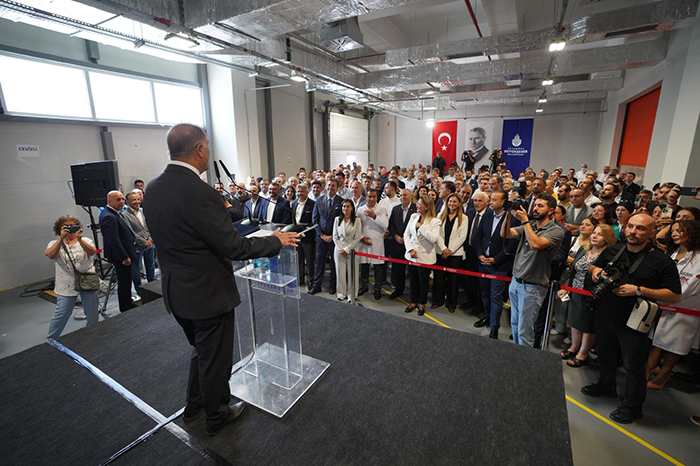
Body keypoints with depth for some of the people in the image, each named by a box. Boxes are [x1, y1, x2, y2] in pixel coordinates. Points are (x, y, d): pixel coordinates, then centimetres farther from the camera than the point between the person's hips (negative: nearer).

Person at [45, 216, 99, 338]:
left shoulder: (85, 240, 5)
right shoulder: (55, 244, 6)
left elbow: (92, 252, -15)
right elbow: (50, 255, -16)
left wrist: (79, 239, -28)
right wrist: (61, 238, -24)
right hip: (67, 286, 0)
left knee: (92, 314, 10)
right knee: (61, 315, 1)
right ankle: (50, 340, 23)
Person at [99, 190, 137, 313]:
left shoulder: (116, 213, 11)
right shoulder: (109, 217, -22)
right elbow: (113, 240, -26)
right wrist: (124, 257, -23)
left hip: (125, 255, 10)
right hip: (121, 257, -10)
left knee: (126, 281, 21)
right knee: (124, 283, 1)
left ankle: (128, 304, 35)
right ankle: (125, 309, 14)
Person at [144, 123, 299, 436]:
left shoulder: (152, 189, 0)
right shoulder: (200, 193, -27)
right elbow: (233, 247, -25)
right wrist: (276, 241, -12)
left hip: (176, 292, 8)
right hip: (208, 294, -8)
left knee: (201, 350, 30)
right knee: (215, 360, 15)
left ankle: (194, 404, 50)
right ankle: (217, 416, 39)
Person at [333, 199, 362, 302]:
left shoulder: (357, 220, -1)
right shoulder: (337, 219, 7)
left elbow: (357, 238, -4)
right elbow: (335, 236, 5)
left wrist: (347, 249, -8)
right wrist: (341, 249, -6)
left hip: (351, 250, -2)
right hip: (339, 249, 2)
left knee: (351, 273, 0)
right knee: (340, 272, 5)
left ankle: (351, 295, 14)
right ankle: (342, 293, 19)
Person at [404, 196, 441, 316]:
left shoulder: (435, 221, -10)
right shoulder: (413, 217, 4)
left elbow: (434, 238, -25)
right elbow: (406, 234, 4)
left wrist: (421, 226, -20)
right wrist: (410, 249, -7)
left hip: (425, 256, -4)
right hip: (412, 255, 4)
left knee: (423, 281, 9)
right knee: (413, 279, 16)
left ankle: (422, 303, 30)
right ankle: (413, 302, 34)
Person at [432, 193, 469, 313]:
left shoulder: (463, 218, 1)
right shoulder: (441, 216, 7)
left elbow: (462, 237, -5)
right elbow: (438, 234, 1)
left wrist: (450, 250, -11)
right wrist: (443, 248, -10)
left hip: (455, 253, -2)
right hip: (441, 252, 2)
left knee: (453, 279, 5)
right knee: (439, 277, 6)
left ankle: (451, 303, 20)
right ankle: (438, 300, 22)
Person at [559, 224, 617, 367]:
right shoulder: (583, 250, 7)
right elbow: (572, 271, 11)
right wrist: (565, 288, 7)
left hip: (591, 297, -6)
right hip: (575, 294, 6)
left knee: (588, 327, 10)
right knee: (575, 322, 18)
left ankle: (583, 354, 26)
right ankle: (574, 348, 36)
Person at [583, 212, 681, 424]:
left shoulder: (662, 261, -11)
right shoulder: (612, 251, 2)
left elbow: (675, 295, -13)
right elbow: (593, 266, 19)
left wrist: (638, 290, -23)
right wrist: (595, 270, -5)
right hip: (605, 316, 5)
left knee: (633, 365, 8)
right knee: (605, 355, 22)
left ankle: (633, 406, 27)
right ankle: (606, 386, 45)